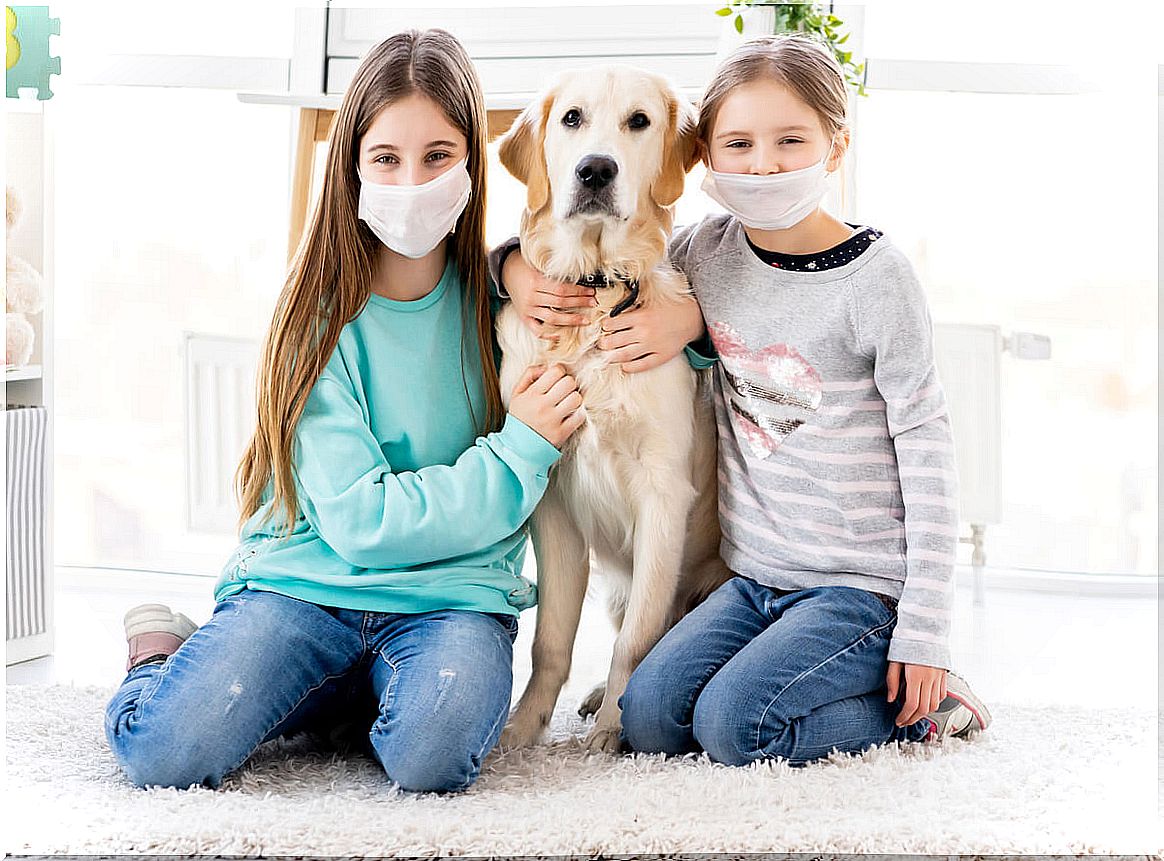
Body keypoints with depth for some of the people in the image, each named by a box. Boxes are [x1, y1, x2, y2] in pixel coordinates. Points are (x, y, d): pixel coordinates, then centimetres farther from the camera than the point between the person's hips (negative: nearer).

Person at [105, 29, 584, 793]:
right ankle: (160, 652, 10)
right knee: (167, 751, -24)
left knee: (433, 754, -32)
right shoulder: (323, 316, -6)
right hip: (306, 579, -1)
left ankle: (377, 696, 3)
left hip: (452, 594, 2)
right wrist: (518, 454, -13)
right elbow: (358, 519, -13)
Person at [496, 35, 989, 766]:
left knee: (732, 724, -20)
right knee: (648, 720, -6)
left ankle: (919, 702, 2)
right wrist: (519, 265, -7)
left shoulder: (877, 279, -13)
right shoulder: (711, 250, 1)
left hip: (865, 582, -6)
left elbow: (925, 447, -11)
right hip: (756, 576, 6)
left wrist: (925, 630, -13)